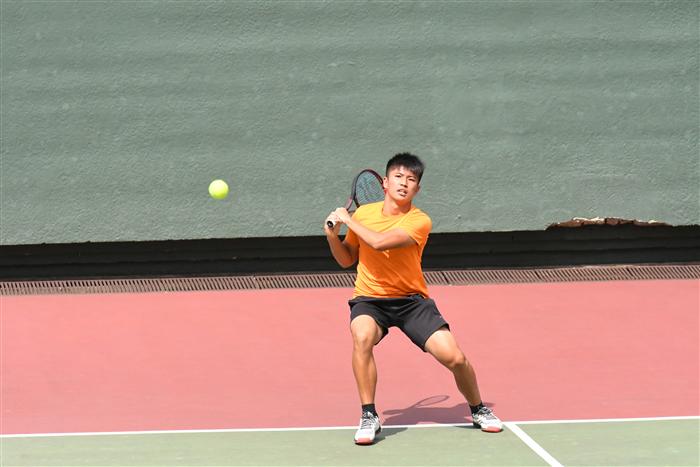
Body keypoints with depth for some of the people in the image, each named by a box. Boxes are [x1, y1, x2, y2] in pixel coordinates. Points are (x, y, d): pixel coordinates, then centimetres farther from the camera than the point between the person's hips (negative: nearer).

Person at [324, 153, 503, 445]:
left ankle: (478, 410, 19)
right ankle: (369, 417, -20)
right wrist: (332, 236, -5)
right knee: (362, 337, -34)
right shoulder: (364, 213, 0)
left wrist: (347, 220, -17)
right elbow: (347, 259, 14)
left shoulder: (419, 221, -13)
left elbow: (379, 242, -29)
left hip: (411, 299, -1)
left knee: (454, 357, -13)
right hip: (369, 300, 1)